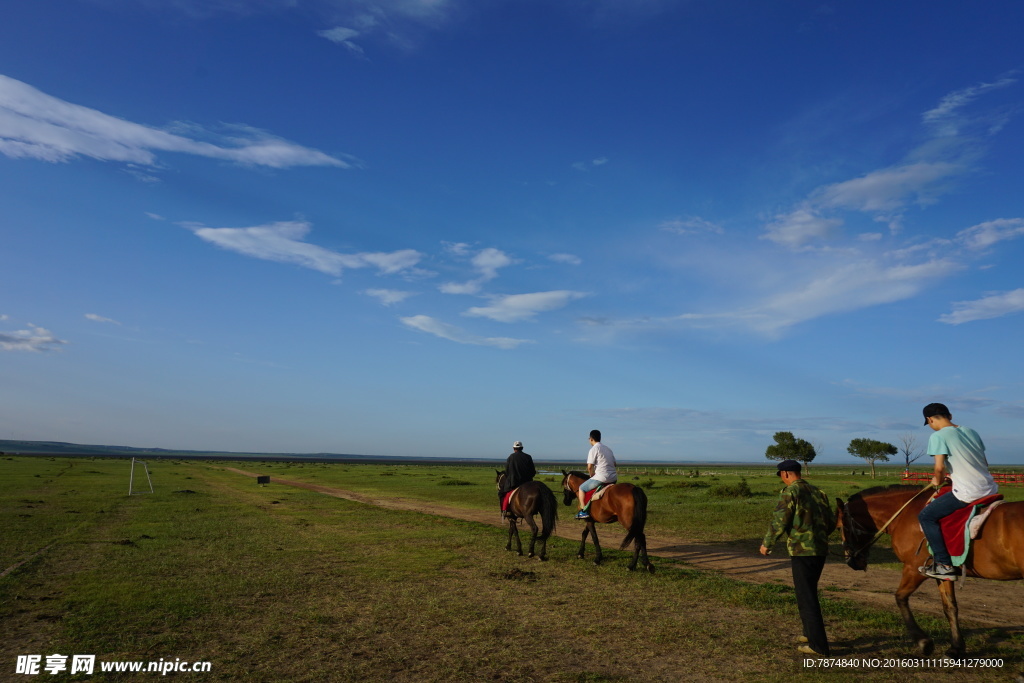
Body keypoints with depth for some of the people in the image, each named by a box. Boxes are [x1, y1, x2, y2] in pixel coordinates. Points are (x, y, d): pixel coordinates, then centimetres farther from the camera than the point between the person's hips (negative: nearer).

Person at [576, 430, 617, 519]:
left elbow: (589, 467, -13)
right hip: (614, 478, 8)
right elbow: (614, 463, 21)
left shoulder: (594, 449, -7)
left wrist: (592, 476, 4)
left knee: (581, 488, 10)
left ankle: (583, 511, 1)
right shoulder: (608, 449, 17)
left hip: (601, 477, -8)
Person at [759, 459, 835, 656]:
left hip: (802, 550, -8)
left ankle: (818, 645, 3)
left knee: (806, 597, 0)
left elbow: (779, 521, -13)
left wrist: (766, 544, -2)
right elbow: (831, 521, 15)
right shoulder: (818, 491, 11)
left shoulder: (790, 492, -11)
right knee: (808, 593, 22)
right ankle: (810, 633, 33)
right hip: (821, 549, 8)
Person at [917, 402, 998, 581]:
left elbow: (939, 467, -17)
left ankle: (944, 565, -3)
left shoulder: (938, 436, -8)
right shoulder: (971, 431, 15)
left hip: (967, 492, -8)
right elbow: (985, 463, 19)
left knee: (926, 516, 1)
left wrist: (937, 480, 4)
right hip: (990, 489, 8)